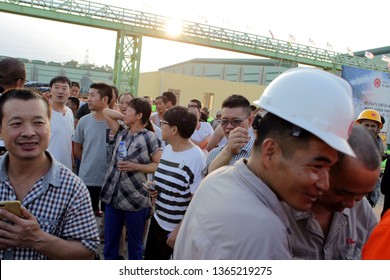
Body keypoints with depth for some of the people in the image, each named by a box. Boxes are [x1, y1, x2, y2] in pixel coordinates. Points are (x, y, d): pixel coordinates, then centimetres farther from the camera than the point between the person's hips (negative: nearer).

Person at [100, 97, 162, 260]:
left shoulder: (149, 138, -9)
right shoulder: (121, 133, 8)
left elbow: (160, 165, -11)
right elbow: (106, 112, 13)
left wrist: (135, 166, -18)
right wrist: (126, 118, 3)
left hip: (135, 198, -5)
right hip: (113, 195, 5)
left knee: (134, 243, 12)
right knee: (109, 241, 15)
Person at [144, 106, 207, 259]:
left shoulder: (196, 158, -22)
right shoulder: (167, 149, 3)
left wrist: (179, 229, -16)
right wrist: (155, 188, -1)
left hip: (177, 228, -7)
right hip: (158, 220, 7)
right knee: (150, 258, 20)